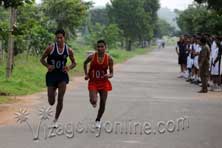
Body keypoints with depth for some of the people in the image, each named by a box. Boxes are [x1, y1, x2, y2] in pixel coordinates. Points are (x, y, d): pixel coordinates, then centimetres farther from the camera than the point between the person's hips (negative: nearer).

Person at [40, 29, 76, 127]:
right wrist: (48, 66, -16)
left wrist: (69, 68, -9)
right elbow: (42, 59, 3)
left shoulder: (68, 50, 0)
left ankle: (55, 120, 5)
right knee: (51, 102, 3)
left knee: (60, 100, -12)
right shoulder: (51, 48, -7)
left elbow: (74, 63, 13)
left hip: (62, 75, 1)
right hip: (51, 75, -1)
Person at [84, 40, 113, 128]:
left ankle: (98, 120, 25)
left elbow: (111, 73, -4)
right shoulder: (92, 57, -11)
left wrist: (109, 75, -26)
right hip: (93, 82, -1)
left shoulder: (109, 59, -9)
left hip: (104, 83, 1)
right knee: (93, 101, -20)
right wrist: (86, 74, 3)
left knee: (103, 103, 3)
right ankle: (94, 102, 20)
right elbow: (85, 63, 11)